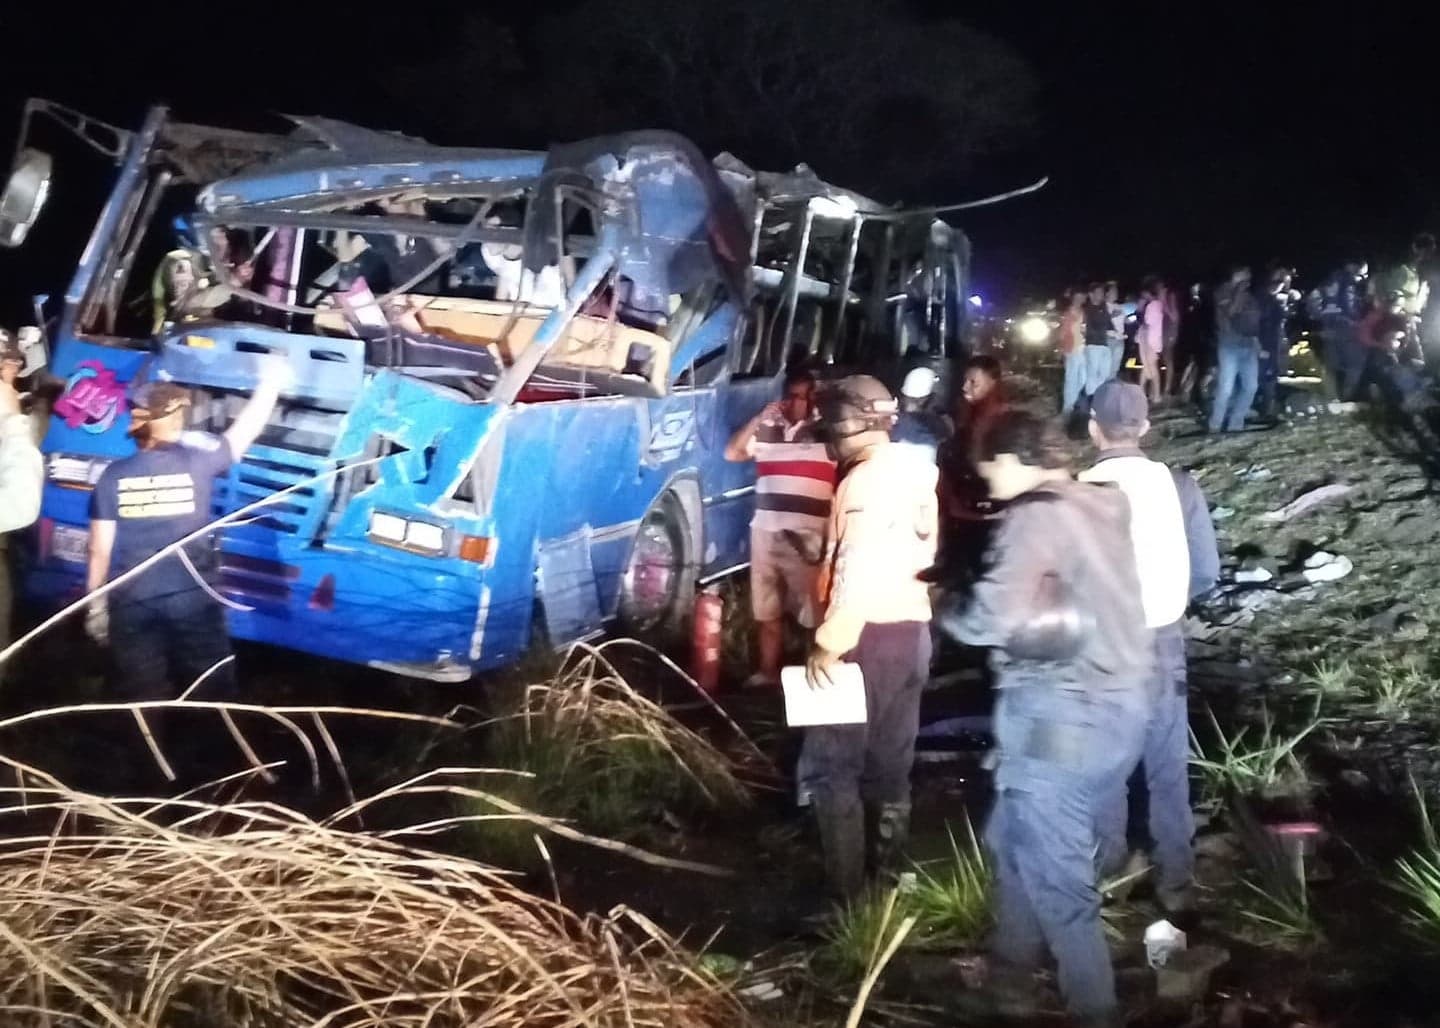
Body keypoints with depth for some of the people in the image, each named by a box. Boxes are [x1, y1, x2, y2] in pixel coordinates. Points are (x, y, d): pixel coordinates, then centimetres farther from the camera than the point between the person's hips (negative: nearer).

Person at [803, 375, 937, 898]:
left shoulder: (866, 478, -16)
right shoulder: (916, 469, 9)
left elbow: (857, 570, -24)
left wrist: (829, 642, -20)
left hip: (869, 635, -9)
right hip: (910, 628, 9)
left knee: (832, 764, -2)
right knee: (891, 762, 14)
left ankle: (844, 888, -1)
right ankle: (889, 871, 21)